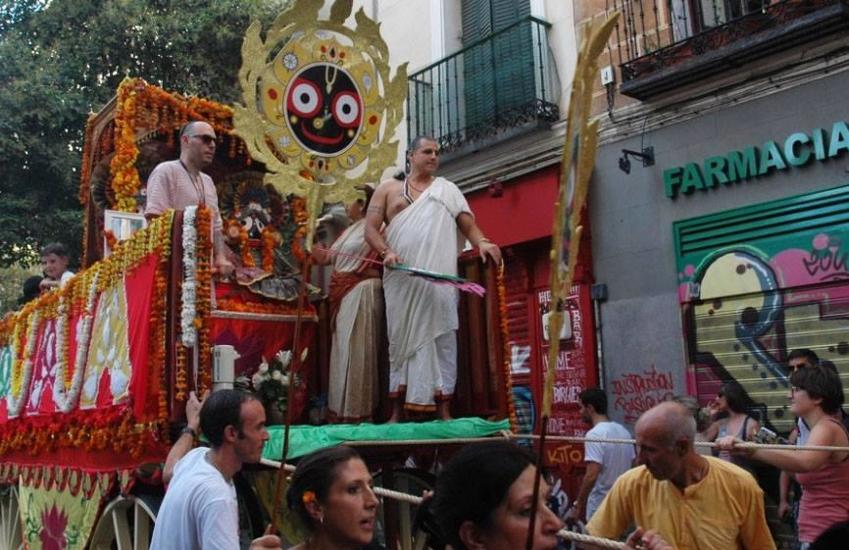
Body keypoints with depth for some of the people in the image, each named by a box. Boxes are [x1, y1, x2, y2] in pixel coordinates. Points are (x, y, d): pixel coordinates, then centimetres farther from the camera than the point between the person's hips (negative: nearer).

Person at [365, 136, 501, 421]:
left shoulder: (447, 189, 17)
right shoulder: (388, 189, 16)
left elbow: (469, 225, 8)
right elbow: (371, 228, 8)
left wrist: (482, 242, -14)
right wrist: (386, 251, -11)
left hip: (439, 278, 0)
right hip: (401, 278, 0)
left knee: (441, 338, -5)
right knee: (401, 338, 2)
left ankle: (443, 410, -3)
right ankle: (397, 411, 8)